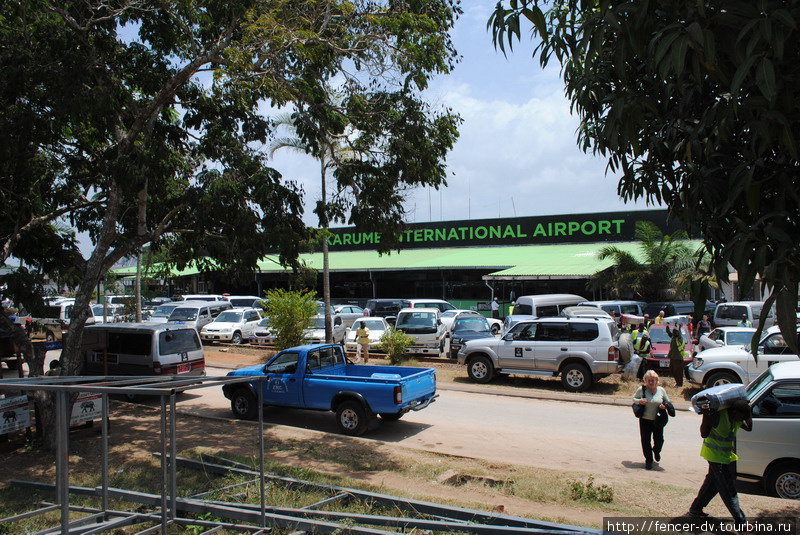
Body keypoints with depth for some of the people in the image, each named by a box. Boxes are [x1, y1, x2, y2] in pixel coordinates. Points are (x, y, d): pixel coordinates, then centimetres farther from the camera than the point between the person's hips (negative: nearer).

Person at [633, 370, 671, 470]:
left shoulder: (661, 390, -1)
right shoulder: (641, 389, -5)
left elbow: (667, 402, 11)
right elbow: (634, 398, 7)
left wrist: (664, 406, -11)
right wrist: (639, 401, -15)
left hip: (658, 420, 1)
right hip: (645, 420, -1)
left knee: (659, 440, 7)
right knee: (645, 441, 4)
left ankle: (656, 451, 43)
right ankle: (648, 460, 23)